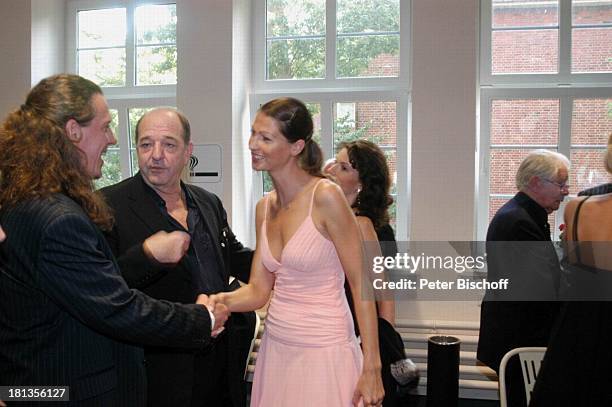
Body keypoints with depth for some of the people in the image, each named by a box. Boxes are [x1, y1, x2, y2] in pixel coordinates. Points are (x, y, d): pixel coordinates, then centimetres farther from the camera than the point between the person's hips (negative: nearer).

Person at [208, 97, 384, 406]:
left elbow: (361, 285, -13)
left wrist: (371, 369, -15)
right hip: (276, 348, 6)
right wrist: (223, 301, -14)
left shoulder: (326, 196, -14)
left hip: (323, 352, -6)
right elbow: (258, 289, 7)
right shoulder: (264, 207, 5)